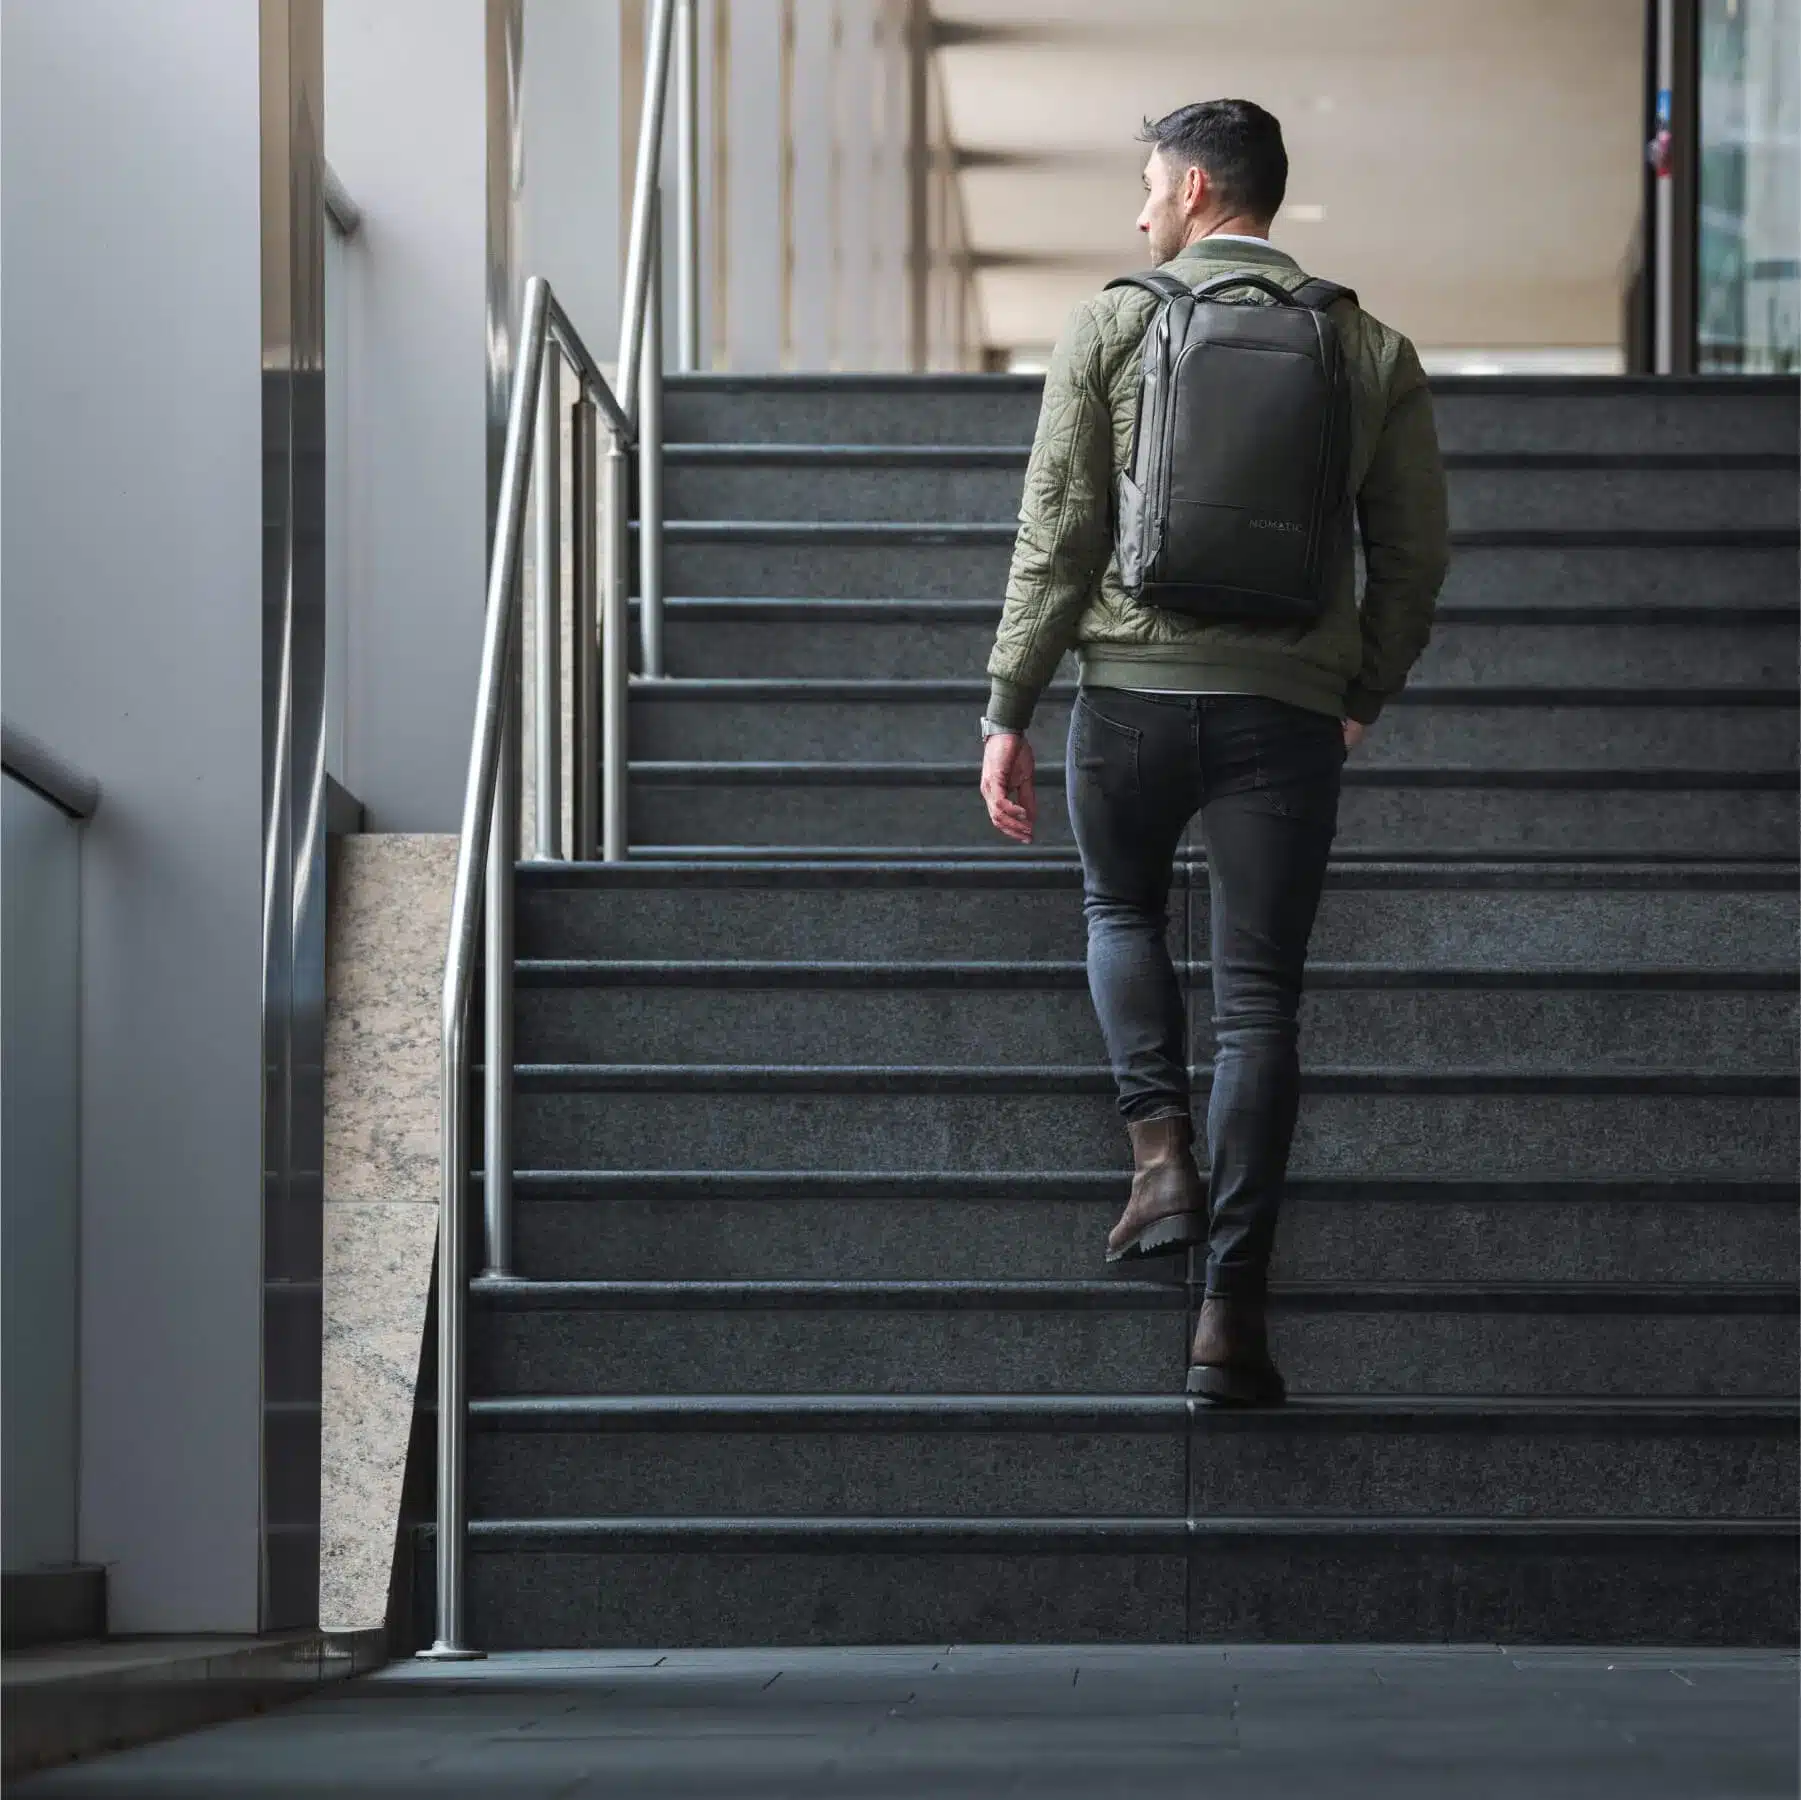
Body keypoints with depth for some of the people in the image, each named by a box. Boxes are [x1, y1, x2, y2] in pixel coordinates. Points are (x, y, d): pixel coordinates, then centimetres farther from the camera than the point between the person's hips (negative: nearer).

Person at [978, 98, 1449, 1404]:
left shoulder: (1111, 327, 0)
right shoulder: (1371, 349, 5)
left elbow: (1057, 534, -3)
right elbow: (1416, 552, 7)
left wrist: (1010, 714, 2)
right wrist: (1364, 696, 22)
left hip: (1132, 692, -1)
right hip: (1288, 706, 1)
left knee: (1123, 912, 27)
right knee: (1261, 1000, 4)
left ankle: (1163, 1149, 7)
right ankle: (1232, 1311, 0)